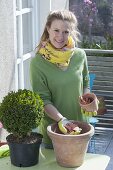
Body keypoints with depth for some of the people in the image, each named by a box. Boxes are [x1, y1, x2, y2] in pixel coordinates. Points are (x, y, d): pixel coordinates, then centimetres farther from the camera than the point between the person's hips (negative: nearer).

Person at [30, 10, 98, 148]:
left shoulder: (80, 55, -4)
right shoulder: (38, 62, -14)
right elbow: (43, 99, -14)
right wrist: (62, 120, -27)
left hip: (80, 125, 3)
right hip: (52, 126, -3)